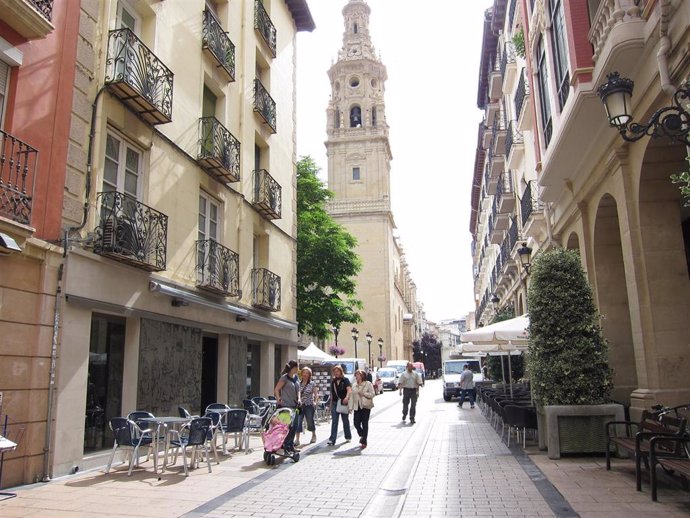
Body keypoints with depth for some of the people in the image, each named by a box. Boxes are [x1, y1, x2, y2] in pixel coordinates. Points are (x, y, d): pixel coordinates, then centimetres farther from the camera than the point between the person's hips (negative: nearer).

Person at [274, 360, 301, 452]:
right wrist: (278, 400, -17)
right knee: (288, 426, -7)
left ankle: (291, 445, 22)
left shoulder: (296, 378, 12)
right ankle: (285, 445, 5)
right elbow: (276, 390, -12)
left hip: (294, 406, 8)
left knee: (294, 426, 10)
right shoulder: (284, 377, -11)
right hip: (285, 406, -8)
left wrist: (298, 399, 6)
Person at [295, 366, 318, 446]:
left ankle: (314, 435, 35)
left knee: (310, 421, 10)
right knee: (297, 422, -9)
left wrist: (315, 402, -11)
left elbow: (316, 394, 3)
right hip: (299, 405, 2)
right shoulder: (299, 383, 6)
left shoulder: (312, 384, 0)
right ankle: (297, 439, -4)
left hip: (309, 405, -2)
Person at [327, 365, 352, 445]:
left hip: (344, 403, -3)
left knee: (345, 420, 10)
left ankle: (348, 437, 27)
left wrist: (347, 397, -39)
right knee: (334, 421, -4)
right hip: (335, 403, 3)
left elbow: (349, 389, -20)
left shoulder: (345, 380, -5)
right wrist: (331, 404, 14)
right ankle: (332, 439, -7)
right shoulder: (333, 381, 9)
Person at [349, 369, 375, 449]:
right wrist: (350, 407, 4)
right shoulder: (354, 385, 11)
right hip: (357, 407, 4)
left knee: (365, 424, -1)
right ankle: (362, 435, 29)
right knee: (356, 423, 0)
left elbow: (372, 394, -6)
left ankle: (364, 442, 7)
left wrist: (364, 393, -18)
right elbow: (351, 396, 10)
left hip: (365, 406, -4)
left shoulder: (368, 384, -2)